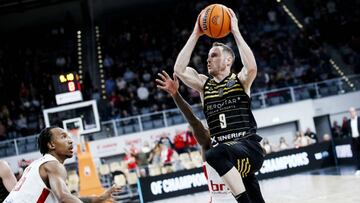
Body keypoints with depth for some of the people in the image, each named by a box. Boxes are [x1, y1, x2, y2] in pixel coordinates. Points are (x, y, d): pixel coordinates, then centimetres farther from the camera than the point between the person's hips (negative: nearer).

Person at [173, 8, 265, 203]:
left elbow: (251, 66, -18)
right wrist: (195, 35, 1)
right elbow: (179, 70, 0)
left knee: (216, 154, -35)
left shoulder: (240, 80, 5)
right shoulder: (204, 84, 16)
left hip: (249, 146, -5)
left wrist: (235, 31, -11)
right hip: (224, 152, 5)